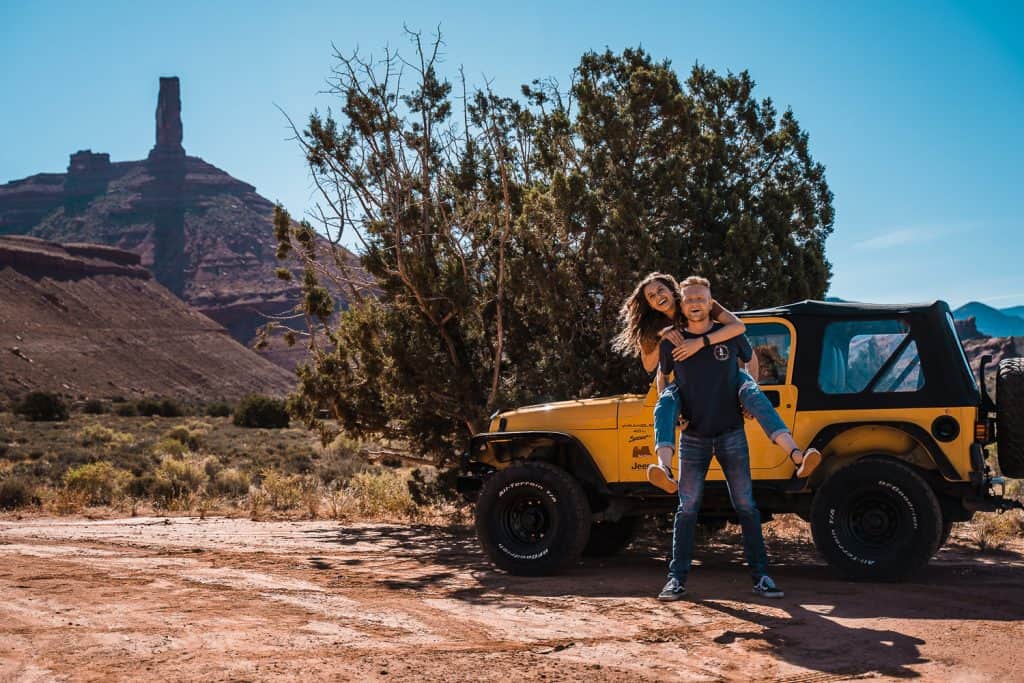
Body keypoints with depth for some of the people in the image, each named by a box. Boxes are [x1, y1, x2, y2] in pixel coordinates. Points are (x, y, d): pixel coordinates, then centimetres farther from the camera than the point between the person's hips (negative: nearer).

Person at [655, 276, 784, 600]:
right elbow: (662, 375, 16)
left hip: (731, 431, 0)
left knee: (746, 506, 3)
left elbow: (750, 359, 17)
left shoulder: (731, 333, -3)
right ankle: (677, 578, 9)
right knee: (687, 509, 4)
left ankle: (761, 576, 9)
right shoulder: (671, 341, -1)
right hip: (693, 436, 0)